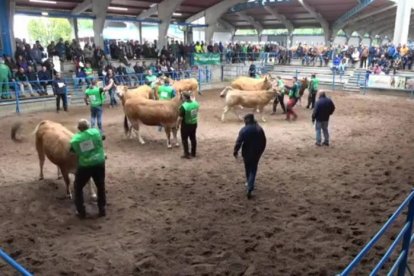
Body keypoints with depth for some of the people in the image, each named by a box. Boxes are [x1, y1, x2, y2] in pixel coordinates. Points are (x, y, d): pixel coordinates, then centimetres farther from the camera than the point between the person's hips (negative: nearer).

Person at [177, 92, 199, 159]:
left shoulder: (183, 106, -25)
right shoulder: (196, 103, -6)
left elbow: (180, 118, -20)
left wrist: (177, 124, -5)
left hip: (186, 125, -6)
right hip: (194, 124, 6)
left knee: (184, 139, 9)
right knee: (193, 138, 18)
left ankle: (187, 154, 14)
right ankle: (193, 153, 30)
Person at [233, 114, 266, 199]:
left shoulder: (243, 130, -12)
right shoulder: (259, 129, -2)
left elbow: (238, 142, -14)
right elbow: (264, 142, 4)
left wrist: (235, 151, -2)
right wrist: (260, 151, 16)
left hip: (246, 153, -1)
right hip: (256, 153, 1)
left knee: (248, 169, 19)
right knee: (253, 170, 5)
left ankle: (250, 185, 37)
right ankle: (250, 188, -9)